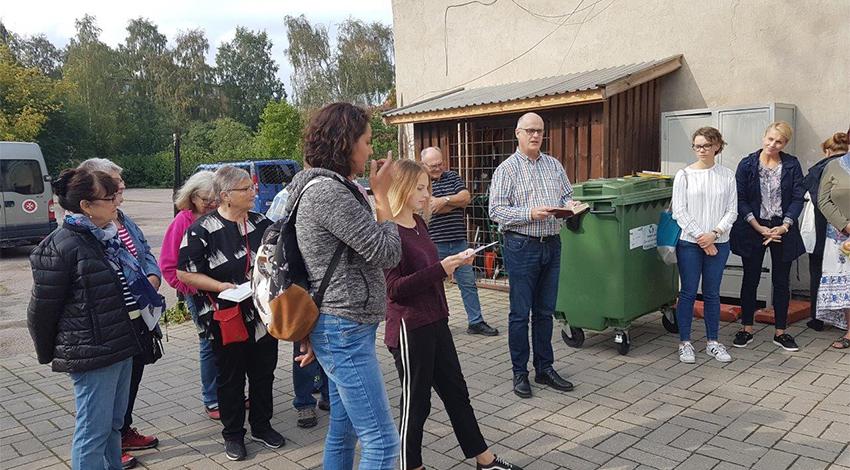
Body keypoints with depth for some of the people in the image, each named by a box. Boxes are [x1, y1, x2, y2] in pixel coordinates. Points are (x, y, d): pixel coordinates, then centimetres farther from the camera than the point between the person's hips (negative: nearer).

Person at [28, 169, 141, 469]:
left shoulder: (108, 236, 8)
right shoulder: (61, 246, -16)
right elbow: (42, 309, -10)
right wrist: (48, 354, 1)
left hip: (121, 348, 8)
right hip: (91, 354, -8)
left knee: (113, 424, 19)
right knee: (93, 432, 3)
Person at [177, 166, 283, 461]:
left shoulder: (262, 224, 6)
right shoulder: (203, 229, -9)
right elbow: (184, 272, -9)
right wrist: (221, 286, -18)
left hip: (263, 316, 5)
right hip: (227, 320, -4)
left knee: (264, 374, 15)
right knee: (231, 379, 10)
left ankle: (262, 426, 34)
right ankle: (233, 434, 27)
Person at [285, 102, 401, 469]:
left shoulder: (325, 187, 14)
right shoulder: (330, 191, -19)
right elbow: (387, 253, -17)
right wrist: (381, 194, -5)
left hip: (338, 328, 10)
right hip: (345, 331, -10)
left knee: (343, 433, 18)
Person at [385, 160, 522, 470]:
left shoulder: (418, 223, 8)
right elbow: (394, 288, -21)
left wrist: (454, 262, 2)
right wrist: (440, 269, -25)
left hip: (435, 322, 9)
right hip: (409, 328, -9)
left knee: (456, 392, 18)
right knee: (415, 402, 7)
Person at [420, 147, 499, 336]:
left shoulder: (452, 177, 11)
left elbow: (466, 196, -2)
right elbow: (430, 208, -16)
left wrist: (444, 200, -13)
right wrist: (457, 201, -7)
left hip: (458, 242, 4)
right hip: (434, 244, -4)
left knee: (468, 283, 8)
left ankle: (476, 322, 17)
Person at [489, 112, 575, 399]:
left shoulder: (554, 165, 13)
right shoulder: (507, 169, -4)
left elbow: (567, 196, 19)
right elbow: (496, 210, -10)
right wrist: (530, 214, -21)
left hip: (552, 244, 5)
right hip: (521, 246, -5)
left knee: (545, 311, 13)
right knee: (520, 313, 2)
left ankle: (545, 369, 25)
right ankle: (520, 373, 15)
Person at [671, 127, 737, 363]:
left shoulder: (727, 176, 4)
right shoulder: (684, 175, -2)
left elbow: (732, 211, 3)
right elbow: (679, 211, -6)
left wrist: (714, 234, -12)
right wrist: (701, 237, -10)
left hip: (718, 244, 2)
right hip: (689, 243, -2)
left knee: (712, 293, 11)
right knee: (688, 293, 3)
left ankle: (712, 342, 23)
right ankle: (685, 343, 13)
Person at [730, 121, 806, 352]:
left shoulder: (792, 165, 2)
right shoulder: (747, 164, -2)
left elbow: (798, 198, -1)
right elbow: (740, 199, -5)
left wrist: (784, 226, -13)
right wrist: (758, 227, -12)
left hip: (783, 230, 1)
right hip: (752, 229, -1)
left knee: (781, 281, 7)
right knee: (750, 279, 7)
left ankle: (780, 332, 19)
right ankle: (746, 329, 17)